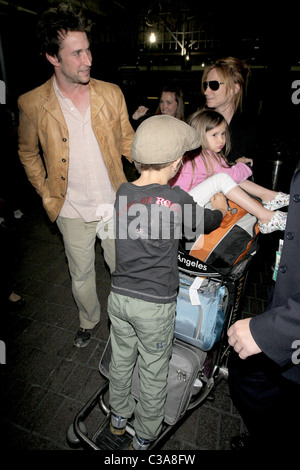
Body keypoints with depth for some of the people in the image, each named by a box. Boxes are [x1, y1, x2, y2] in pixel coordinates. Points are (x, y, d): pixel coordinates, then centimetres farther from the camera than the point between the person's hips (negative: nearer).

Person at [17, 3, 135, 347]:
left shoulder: (111, 93, -3)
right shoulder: (32, 104, -7)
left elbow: (127, 142, 5)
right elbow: (28, 153, 8)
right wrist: (47, 196, 1)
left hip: (115, 205, 1)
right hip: (73, 212, 0)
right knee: (81, 275, 18)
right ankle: (88, 321, 48)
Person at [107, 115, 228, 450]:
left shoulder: (123, 192, -5)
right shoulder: (177, 200, -20)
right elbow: (204, 222, 0)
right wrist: (219, 209, 21)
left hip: (119, 296, 5)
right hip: (155, 304, -5)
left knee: (121, 359, 26)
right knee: (154, 373, 19)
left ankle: (118, 417, 51)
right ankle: (145, 437, 43)